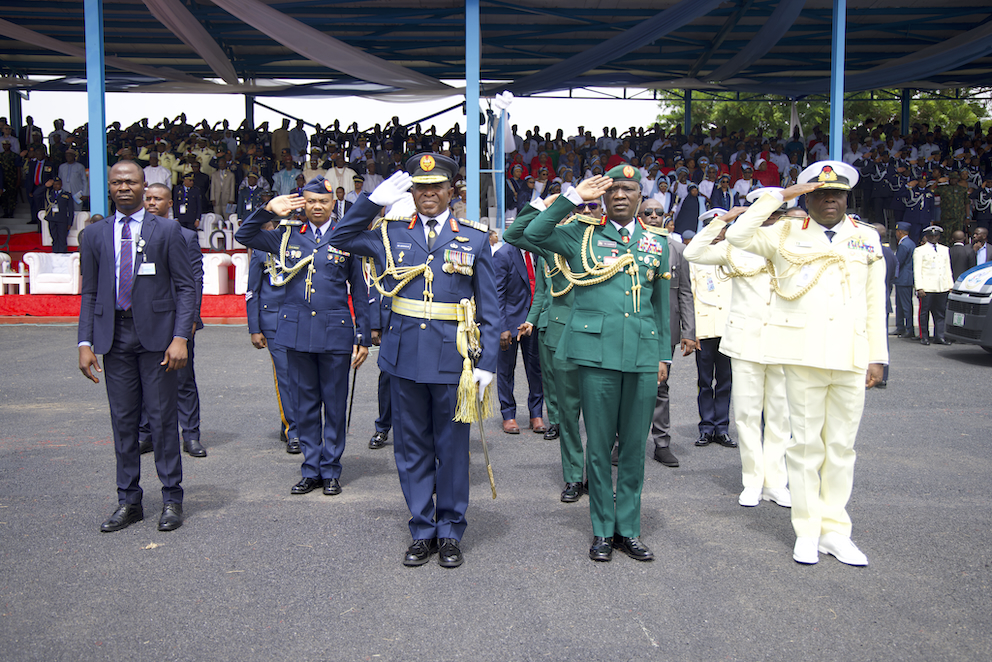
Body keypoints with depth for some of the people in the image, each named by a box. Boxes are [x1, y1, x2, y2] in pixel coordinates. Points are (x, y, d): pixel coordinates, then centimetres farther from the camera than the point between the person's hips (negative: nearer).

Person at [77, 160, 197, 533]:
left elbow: (186, 287, -1)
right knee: (123, 419, 7)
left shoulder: (167, 231, 2)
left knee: (163, 417, 1)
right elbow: (89, 292, 11)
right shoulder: (96, 234, 11)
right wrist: (85, 342, 1)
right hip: (114, 335, 3)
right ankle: (128, 501, 17)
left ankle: (171, 499, 12)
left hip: (156, 334, -3)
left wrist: (180, 337, -12)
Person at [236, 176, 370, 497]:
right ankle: (311, 470, 18)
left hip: (335, 332, -2)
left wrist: (363, 338, 1)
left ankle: (331, 470, 15)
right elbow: (244, 236, 14)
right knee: (306, 402, 8)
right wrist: (268, 210, 0)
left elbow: (360, 292, 5)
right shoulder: (287, 236, 9)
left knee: (335, 403, 4)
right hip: (298, 331, 2)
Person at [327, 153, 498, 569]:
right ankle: (422, 531, 22)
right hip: (405, 357, 2)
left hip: (453, 359, -2)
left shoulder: (476, 239, 3)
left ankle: (450, 532, 21)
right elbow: (340, 237, 15)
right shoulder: (392, 234, 8)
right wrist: (376, 199, 2)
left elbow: (489, 308, 3)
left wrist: (487, 362, -4)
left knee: (452, 447, 7)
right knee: (411, 448, 9)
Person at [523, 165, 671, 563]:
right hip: (597, 351, -2)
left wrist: (664, 355, 15)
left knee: (634, 446, 7)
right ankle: (602, 530, 15)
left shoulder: (657, 243, 15)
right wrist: (574, 197, -7)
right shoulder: (581, 235, 7)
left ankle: (628, 529, 19)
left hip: (643, 355, 3)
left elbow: (662, 306, 19)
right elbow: (532, 234, -8)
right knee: (599, 445, 3)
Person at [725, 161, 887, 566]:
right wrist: (780, 197, -7)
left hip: (851, 358, 3)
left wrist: (877, 357, 9)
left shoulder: (867, 239, 13)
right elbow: (738, 236, -9)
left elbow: (875, 302, 13)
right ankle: (807, 531, 12)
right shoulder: (787, 235, 6)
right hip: (804, 354, -2)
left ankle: (835, 530, 17)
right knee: (806, 443, 2)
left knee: (842, 446, 7)